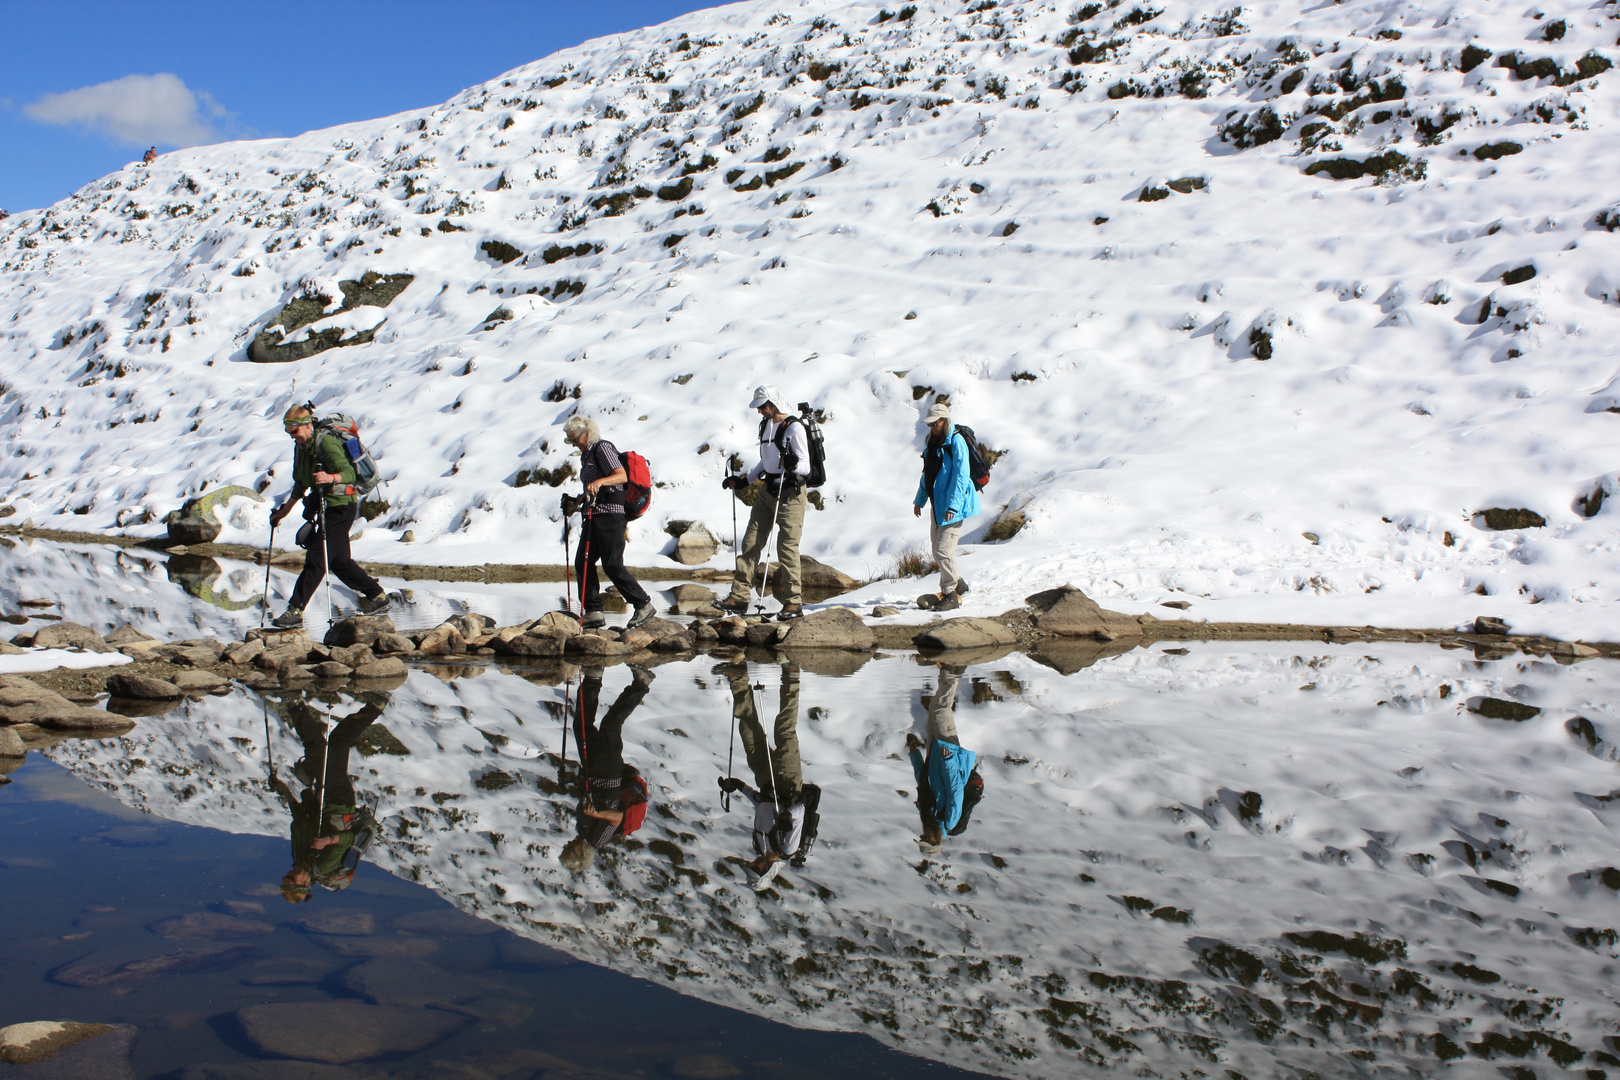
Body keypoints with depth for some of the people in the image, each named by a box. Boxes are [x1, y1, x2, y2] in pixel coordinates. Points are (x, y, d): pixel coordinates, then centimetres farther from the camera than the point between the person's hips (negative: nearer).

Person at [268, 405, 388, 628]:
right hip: (324, 506, 10)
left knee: (316, 558, -12)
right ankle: (377, 596, 24)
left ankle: (295, 611, -12)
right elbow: (301, 483, 24)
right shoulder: (302, 446, 11)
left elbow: (349, 472, -27)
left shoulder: (326, 443, -16)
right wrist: (286, 509, 26)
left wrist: (331, 477, -46)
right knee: (339, 560, 13)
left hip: (340, 507, -10)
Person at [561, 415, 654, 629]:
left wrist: (599, 481, -37)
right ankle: (594, 612, 5)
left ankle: (643, 604, -1)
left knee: (612, 565, -11)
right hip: (593, 516, 10)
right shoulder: (587, 455, 21)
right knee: (582, 563, 3)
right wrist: (577, 503, 18)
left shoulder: (603, 448, -7)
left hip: (609, 515, -10)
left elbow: (622, 476, -22)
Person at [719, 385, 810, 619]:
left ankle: (794, 602, 3)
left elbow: (805, 466, -16)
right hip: (768, 492, 8)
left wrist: (793, 465, -37)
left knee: (787, 548, -6)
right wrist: (743, 481, 18)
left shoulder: (794, 428, -13)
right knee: (751, 543, 4)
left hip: (790, 495, -8)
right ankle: (739, 597, 8)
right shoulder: (766, 425, 11)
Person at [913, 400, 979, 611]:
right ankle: (958, 583, 31)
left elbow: (960, 475, -18)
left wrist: (953, 506, -23)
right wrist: (920, 499, 22)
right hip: (938, 504, 9)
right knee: (937, 549, 14)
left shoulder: (956, 441, -13)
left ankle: (951, 594, 0)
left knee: (944, 550, -11)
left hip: (953, 505, -9)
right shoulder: (933, 443, 13)